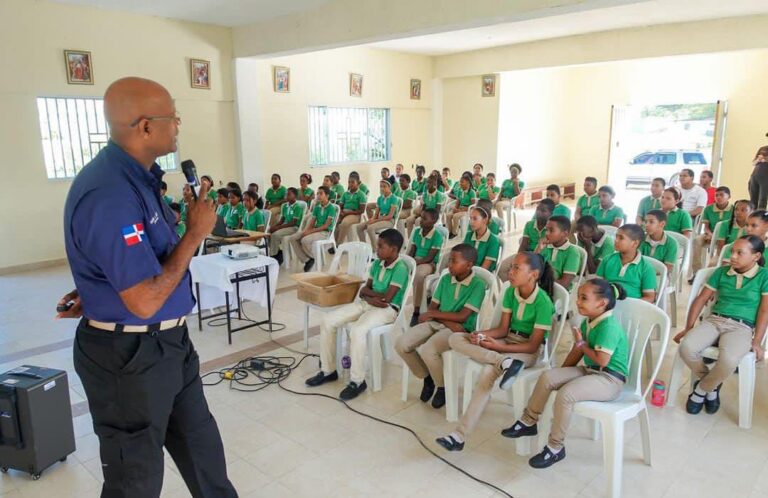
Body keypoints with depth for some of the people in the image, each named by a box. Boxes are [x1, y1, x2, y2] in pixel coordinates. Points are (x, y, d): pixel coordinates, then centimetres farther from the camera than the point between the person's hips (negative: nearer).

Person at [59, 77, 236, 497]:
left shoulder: (136, 175, 4)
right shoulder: (109, 195, -27)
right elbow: (145, 301, -27)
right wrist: (195, 233, -20)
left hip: (169, 341, 9)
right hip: (130, 356, -8)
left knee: (200, 444, 23)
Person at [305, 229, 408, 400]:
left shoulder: (401, 268, -15)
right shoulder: (377, 263, 9)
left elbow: (386, 298, -20)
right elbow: (364, 290, 11)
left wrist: (368, 292, -3)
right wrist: (369, 297, -12)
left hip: (387, 309, -8)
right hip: (366, 303, 8)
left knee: (357, 330, -36)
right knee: (328, 320, -6)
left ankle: (357, 381, -18)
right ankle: (328, 370, 5)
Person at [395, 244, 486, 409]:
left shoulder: (478, 284, -10)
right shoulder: (445, 279, 8)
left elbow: (462, 316, -16)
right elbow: (432, 308, 6)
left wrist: (431, 314, -9)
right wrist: (448, 321, -14)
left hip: (461, 329, -6)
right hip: (437, 323, 6)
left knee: (428, 351, -33)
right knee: (401, 344, -14)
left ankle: (442, 387, -1)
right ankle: (427, 377, 12)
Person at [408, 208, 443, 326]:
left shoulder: (437, 236, -14)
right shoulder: (417, 231, 5)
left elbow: (430, 257, -18)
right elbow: (411, 251, 7)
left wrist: (414, 263, -27)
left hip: (429, 264, -6)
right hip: (415, 261, 6)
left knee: (418, 275, -38)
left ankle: (416, 312, -33)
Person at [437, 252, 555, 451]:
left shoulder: (543, 302, -19)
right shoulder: (510, 292, -1)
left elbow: (533, 345, -18)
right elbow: (503, 329, 2)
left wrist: (497, 347, -25)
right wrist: (481, 335, -18)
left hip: (528, 350, -7)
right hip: (507, 340, 7)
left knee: (489, 370, -36)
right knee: (455, 338, -12)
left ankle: (460, 435, -32)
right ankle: (504, 362, -30)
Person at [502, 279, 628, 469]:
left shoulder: (609, 326, -21)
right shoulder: (587, 322, 7)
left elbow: (601, 360, -26)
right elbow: (577, 352, 14)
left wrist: (582, 344, -10)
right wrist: (560, 376, 12)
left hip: (610, 379, -9)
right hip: (589, 371, 9)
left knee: (565, 394, -28)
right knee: (547, 377, -7)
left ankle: (555, 448, -12)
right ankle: (529, 422, 6)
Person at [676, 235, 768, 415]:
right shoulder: (721, 272, 13)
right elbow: (701, 299, 12)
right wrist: (688, 328, 6)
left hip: (742, 327, -3)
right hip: (713, 320, 3)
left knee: (728, 359, -36)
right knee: (686, 347, -28)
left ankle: (701, 390, -5)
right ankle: (712, 385, 1)